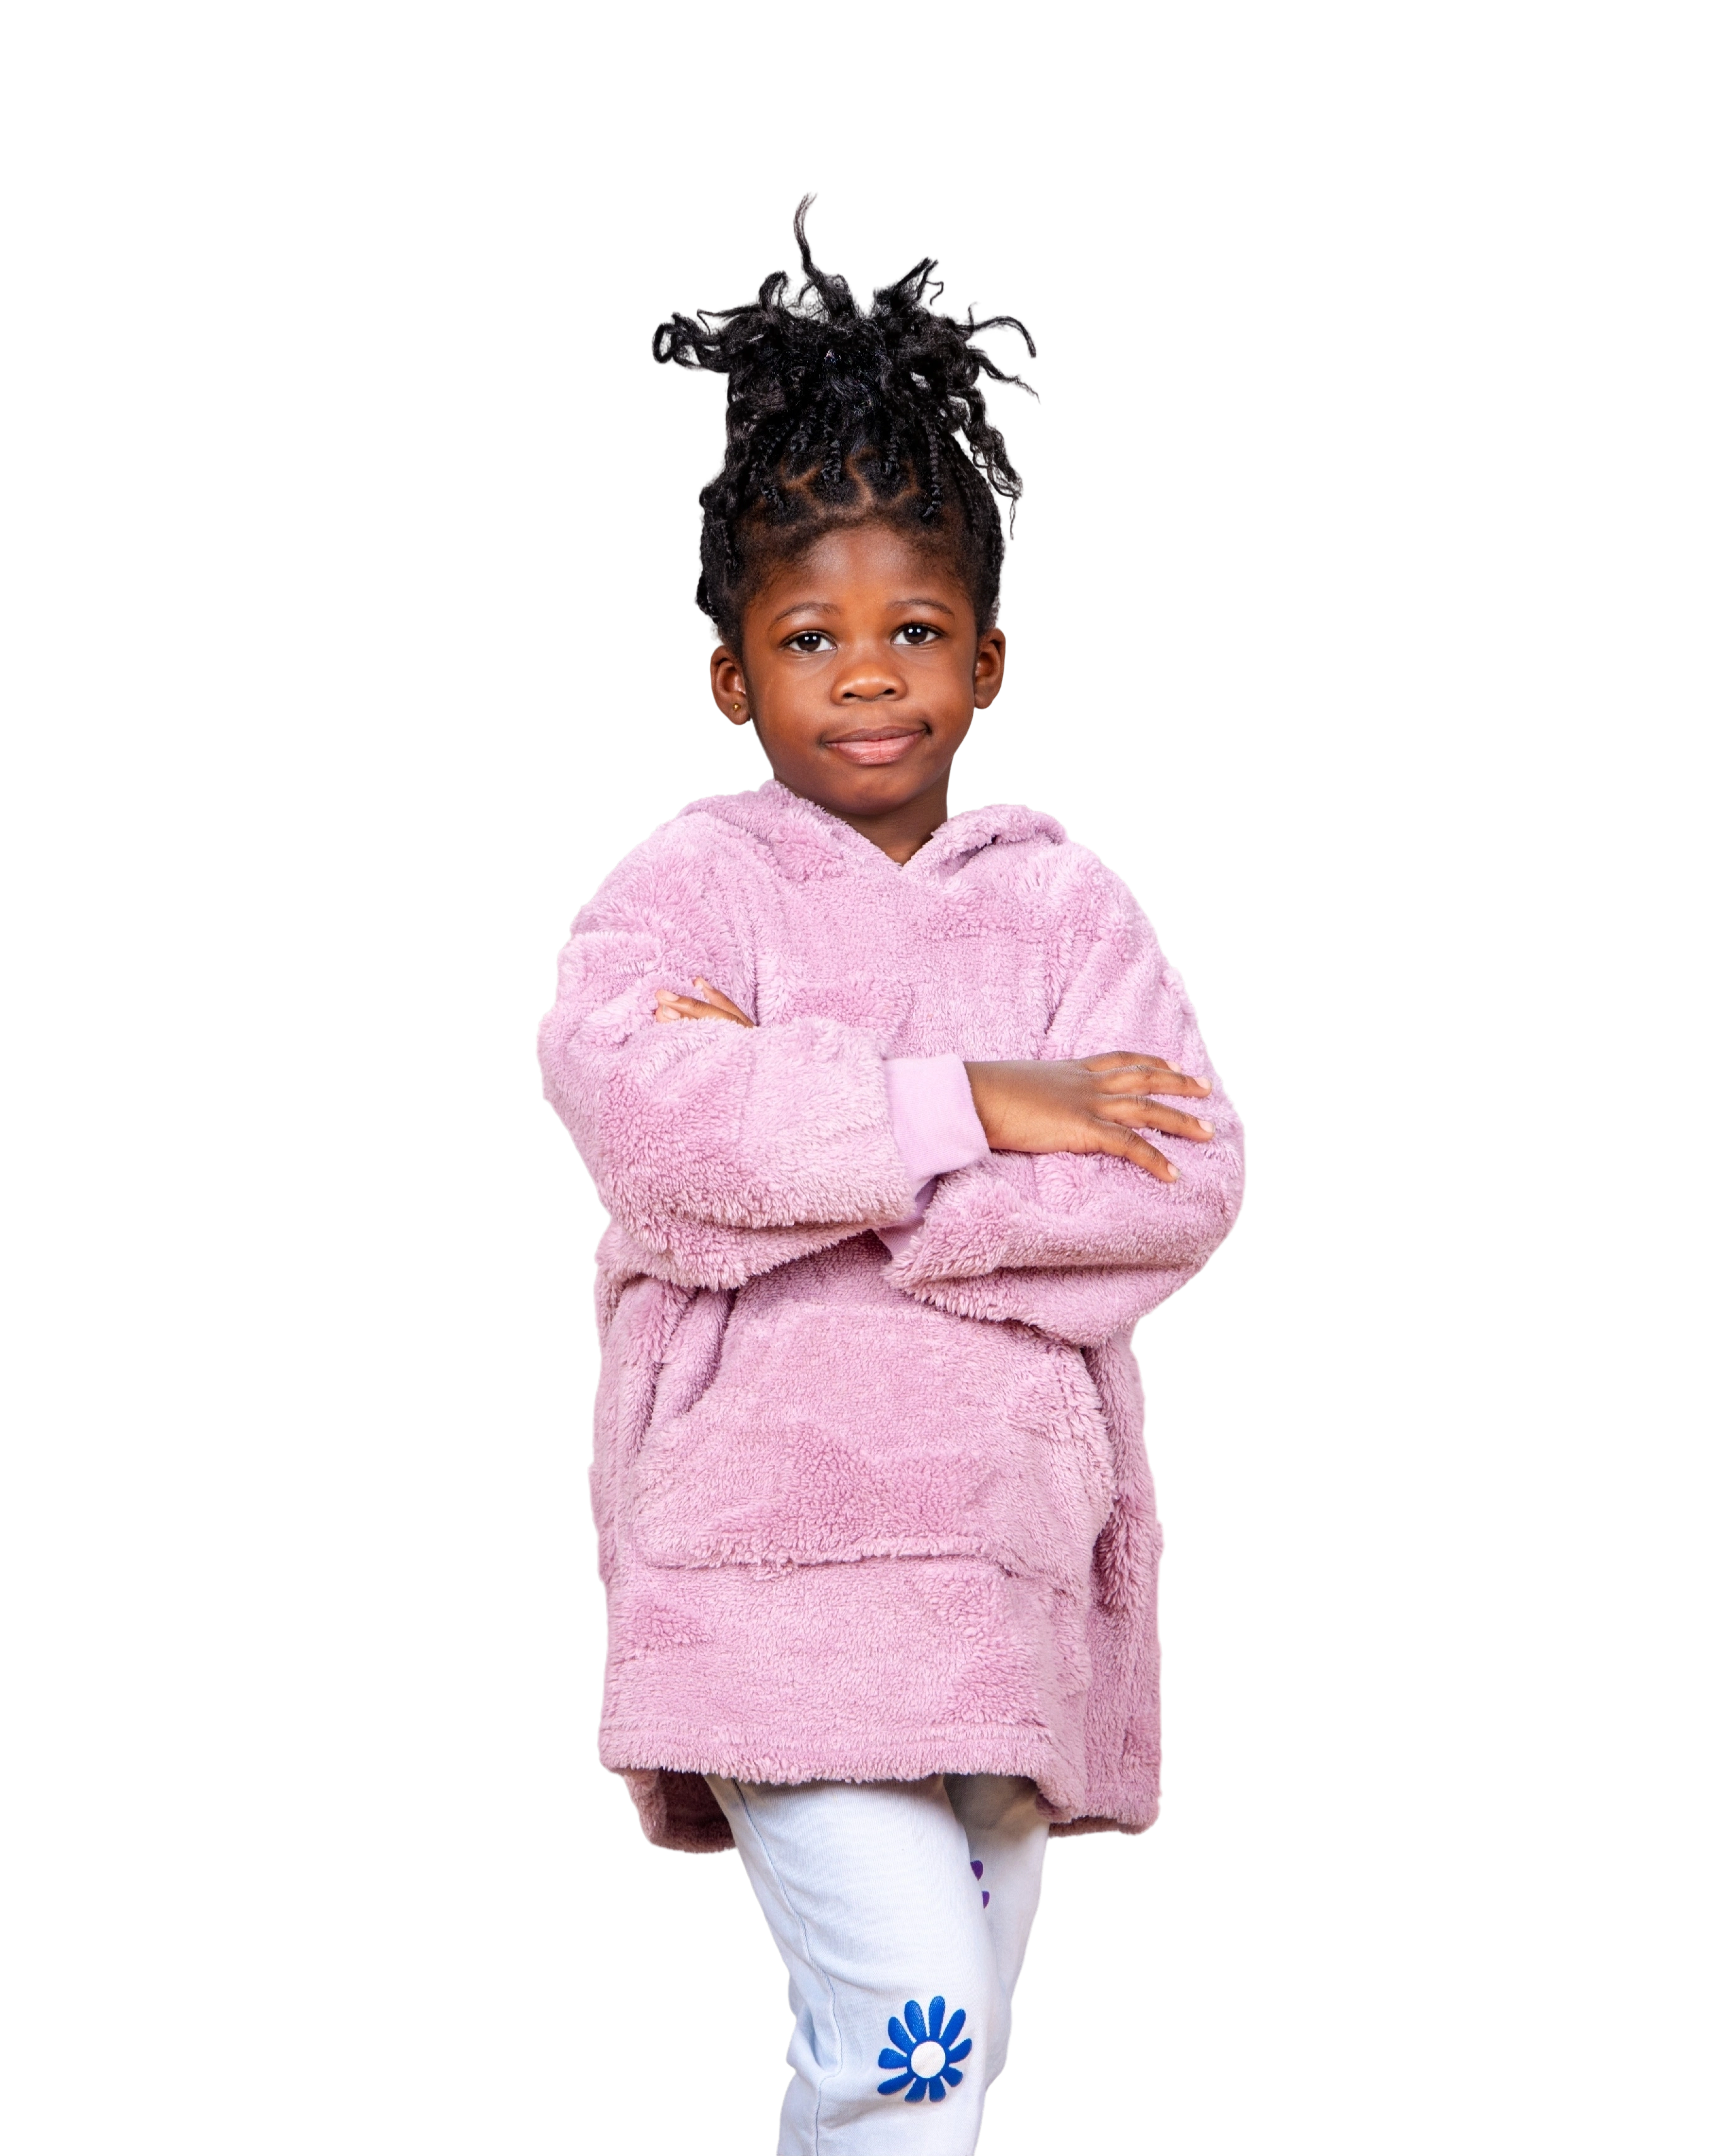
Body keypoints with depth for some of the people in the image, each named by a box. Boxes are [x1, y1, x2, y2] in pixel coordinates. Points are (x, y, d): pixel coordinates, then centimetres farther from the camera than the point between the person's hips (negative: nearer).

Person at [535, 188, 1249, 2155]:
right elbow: (626, 1092, -20)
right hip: (771, 1546, -4)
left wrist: (819, 1172, -13)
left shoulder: (1062, 901, 10)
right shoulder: (697, 882, 2)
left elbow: (1182, 1190, -5)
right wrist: (968, 1107, -18)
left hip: (1013, 1553, 4)